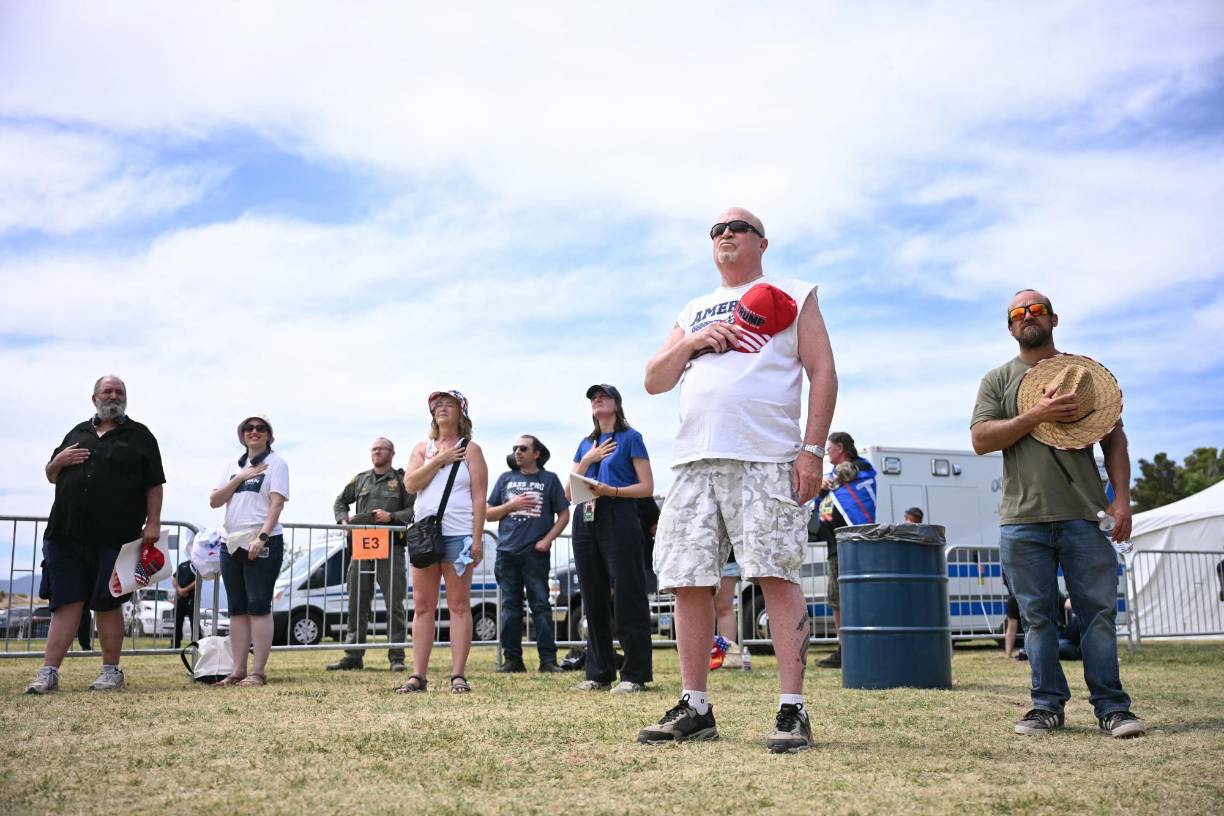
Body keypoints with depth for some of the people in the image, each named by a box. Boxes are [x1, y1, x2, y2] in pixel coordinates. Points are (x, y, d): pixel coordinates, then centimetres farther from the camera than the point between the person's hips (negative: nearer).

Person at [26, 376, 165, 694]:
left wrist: (153, 523, -7)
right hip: (67, 534, 4)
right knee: (66, 604, 1)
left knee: (107, 605, 1)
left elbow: (154, 485, 3)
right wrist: (58, 461, 3)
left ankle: (111, 671, 11)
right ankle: (48, 673, 1)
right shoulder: (77, 433, 20)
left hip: (115, 538, -3)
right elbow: (51, 476, 25)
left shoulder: (139, 436, 8)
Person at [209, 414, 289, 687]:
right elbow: (214, 501, 10)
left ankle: (258, 672, -6)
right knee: (237, 609, 7)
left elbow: (277, 503, -9)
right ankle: (238, 671, 11)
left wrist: (261, 537, -21)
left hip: (263, 544, -6)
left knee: (258, 607, -7)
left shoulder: (276, 463, 1)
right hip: (231, 543, 6)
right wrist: (240, 478, -3)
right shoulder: (233, 465, 17)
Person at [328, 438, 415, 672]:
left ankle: (397, 657, 0)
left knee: (395, 604, -4)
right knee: (357, 604, 6)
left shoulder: (402, 481, 6)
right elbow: (340, 502, 27)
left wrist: (392, 517, -15)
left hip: (391, 548, -4)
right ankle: (353, 655, 13)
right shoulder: (360, 480, 19)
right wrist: (344, 519, 8)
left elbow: (415, 509, -2)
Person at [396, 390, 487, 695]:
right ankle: (418, 675, 6)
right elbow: (410, 483, 0)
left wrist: (477, 539, -10)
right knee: (422, 606, 4)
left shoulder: (470, 449, 5)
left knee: (459, 605, -3)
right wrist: (439, 461, -8)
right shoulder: (422, 449, 16)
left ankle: (458, 675, -2)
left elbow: (479, 498, -2)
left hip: (458, 536, -4)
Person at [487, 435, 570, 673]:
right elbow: (489, 514, 13)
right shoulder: (506, 479, 14)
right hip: (507, 552, 3)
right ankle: (512, 658, 12)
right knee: (510, 606, 6)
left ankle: (548, 659, -3)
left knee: (541, 605, -4)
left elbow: (564, 515, 5)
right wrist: (512, 505, -4)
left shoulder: (549, 479, 6)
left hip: (536, 553, -3)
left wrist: (547, 540, -7)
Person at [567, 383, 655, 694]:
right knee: (594, 598, 6)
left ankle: (635, 675, -5)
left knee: (627, 596, -8)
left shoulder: (630, 438, 5)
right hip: (585, 521, 6)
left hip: (619, 518, -6)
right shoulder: (585, 444, 20)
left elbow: (647, 487, -2)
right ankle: (599, 674, 12)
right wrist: (587, 459, 2)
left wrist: (612, 491, -16)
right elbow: (569, 492, 15)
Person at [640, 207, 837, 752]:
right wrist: (691, 343, 2)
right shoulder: (693, 312, 26)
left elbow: (822, 374, 3)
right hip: (694, 460, 5)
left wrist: (813, 448, -9)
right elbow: (654, 381, 21)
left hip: (766, 460, -5)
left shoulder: (792, 295, 13)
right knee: (688, 583, 2)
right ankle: (694, 709, 10)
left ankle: (792, 712, -5)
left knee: (777, 577, -10)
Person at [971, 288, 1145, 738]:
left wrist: (1122, 498, -2)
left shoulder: (1085, 371, 15)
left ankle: (1111, 706, 6)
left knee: (1099, 611, -1)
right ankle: (1048, 705, 11)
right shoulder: (998, 379, 12)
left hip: (1085, 516, 0)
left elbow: (1114, 438, 10)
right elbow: (981, 439, -1)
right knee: (1038, 616, 3)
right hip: (1023, 521, 0)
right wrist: (1037, 415, -12)